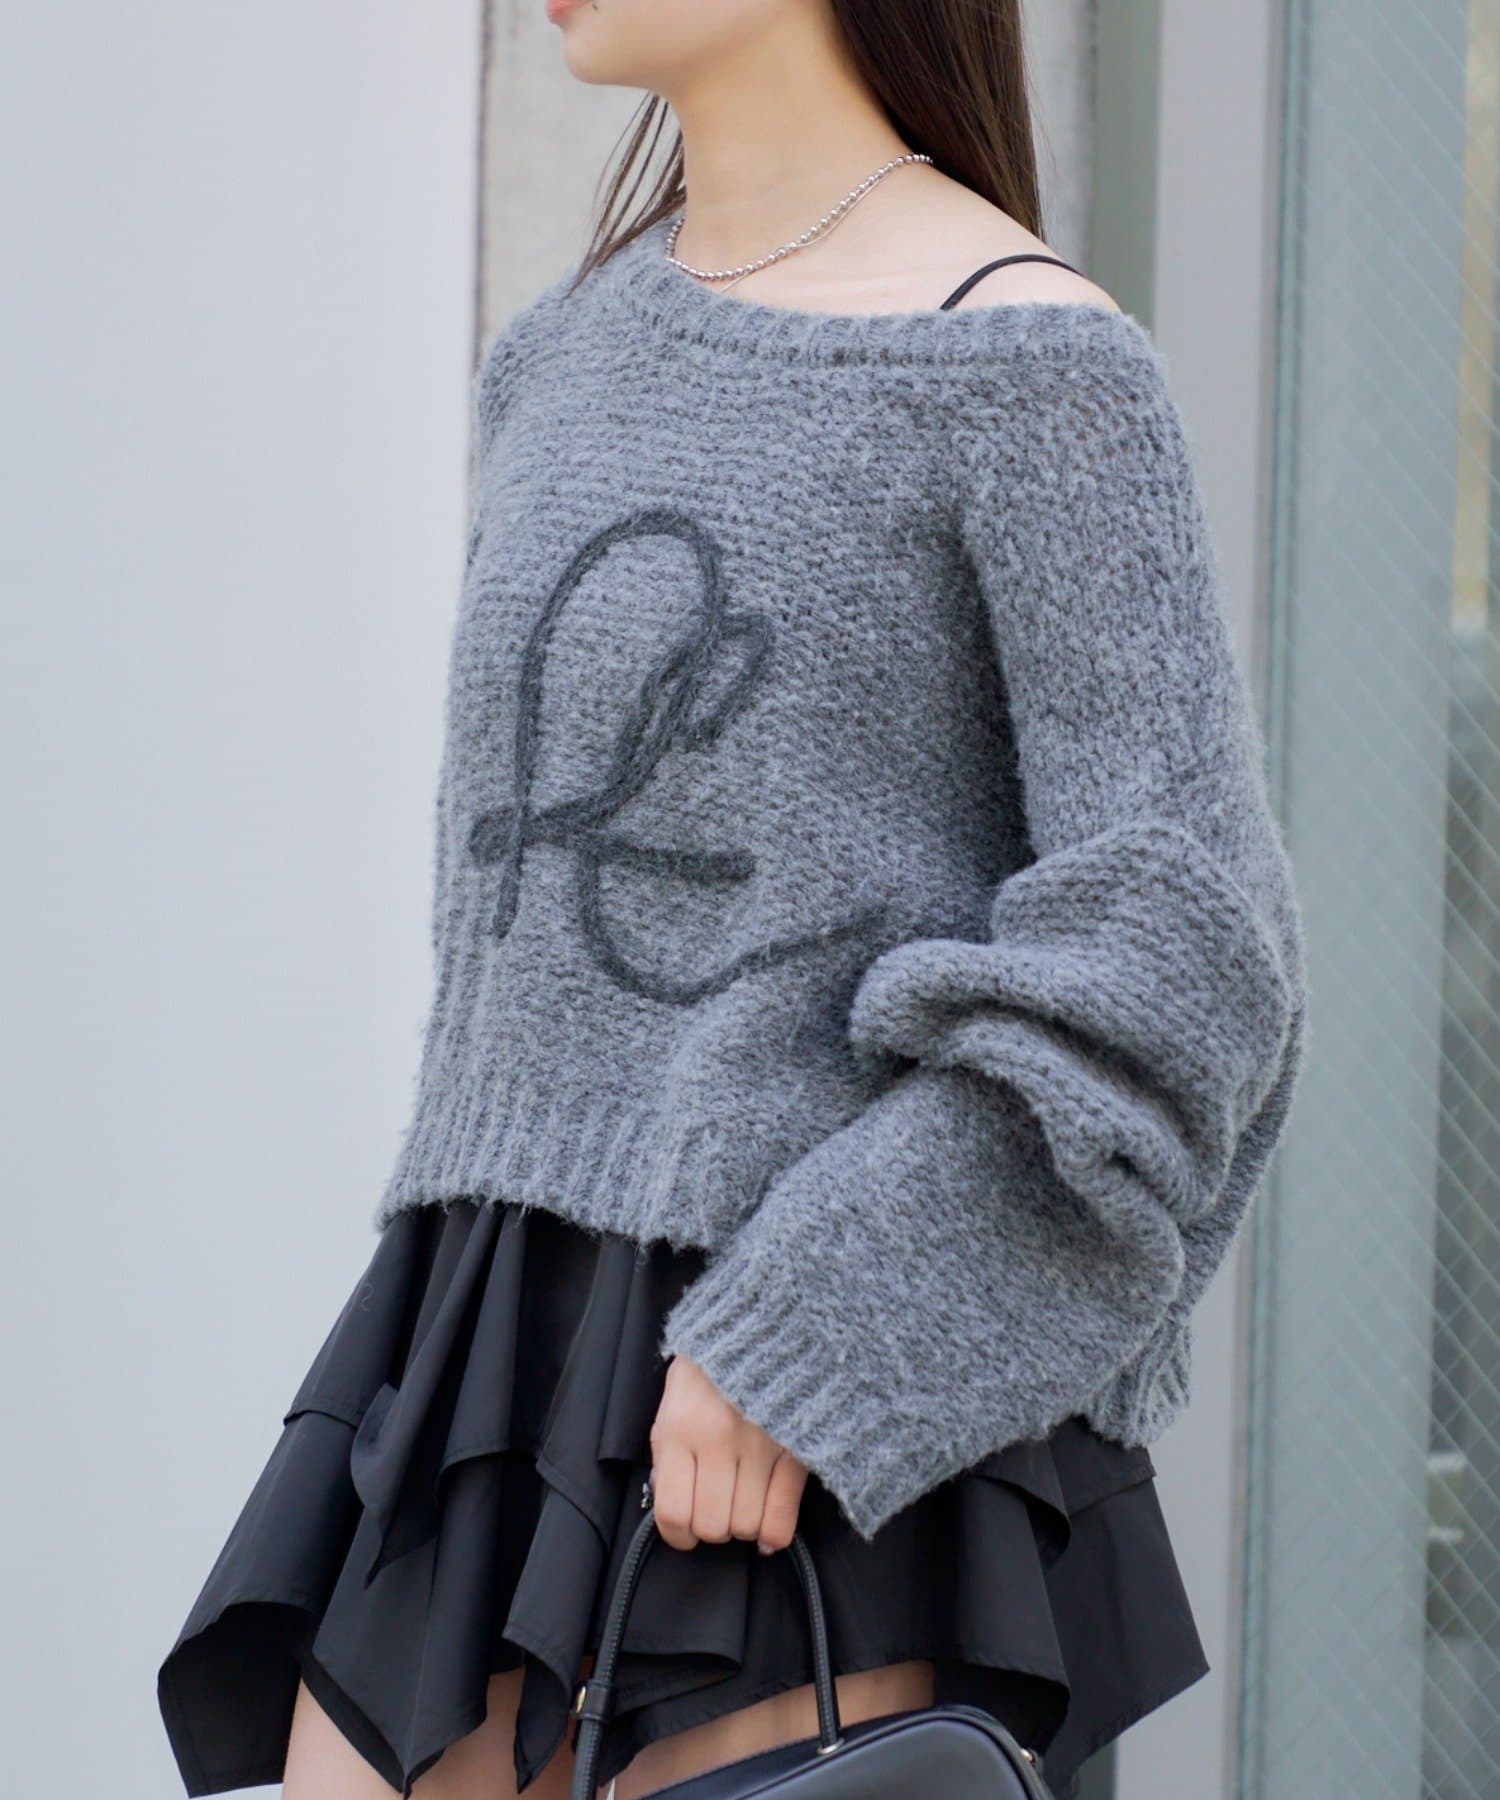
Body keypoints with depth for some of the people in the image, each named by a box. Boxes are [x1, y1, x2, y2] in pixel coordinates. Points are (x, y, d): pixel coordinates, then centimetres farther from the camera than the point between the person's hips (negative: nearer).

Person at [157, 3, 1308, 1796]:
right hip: (521, 1397, 7)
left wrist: (803, 1338, -20)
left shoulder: (1037, 363, -7)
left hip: (837, 1421, -7)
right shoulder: (571, 360, 17)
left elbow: (1174, 945, -14)